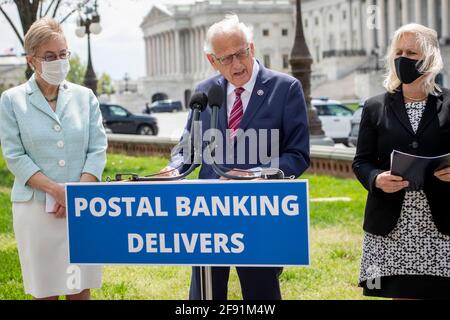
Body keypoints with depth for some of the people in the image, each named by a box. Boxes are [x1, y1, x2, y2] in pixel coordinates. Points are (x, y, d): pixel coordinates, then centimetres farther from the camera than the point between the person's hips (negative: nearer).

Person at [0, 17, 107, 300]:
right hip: (36, 209, -2)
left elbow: (98, 150, 3)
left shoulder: (85, 97, 7)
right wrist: (55, 189, -15)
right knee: (45, 291, 5)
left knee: (81, 289, 6)